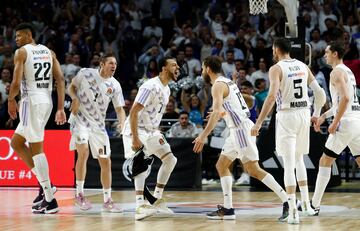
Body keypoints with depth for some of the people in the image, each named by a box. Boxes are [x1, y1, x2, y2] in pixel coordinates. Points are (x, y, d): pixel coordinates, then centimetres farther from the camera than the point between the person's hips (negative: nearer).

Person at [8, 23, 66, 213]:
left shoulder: (21, 52, -5)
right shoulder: (49, 52, 15)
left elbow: (16, 83, -12)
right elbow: (60, 80, 7)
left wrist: (11, 100, 6)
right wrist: (61, 108, 6)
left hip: (32, 102, -8)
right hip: (47, 102, 8)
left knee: (37, 149, -5)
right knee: (15, 142, 19)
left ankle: (50, 201, -7)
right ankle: (44, 185, 13)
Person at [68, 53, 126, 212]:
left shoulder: (115, 85, -1)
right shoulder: (86, 73, -8)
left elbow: (119, 108, 1)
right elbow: (71, 87, 6)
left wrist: (122, 122, -19)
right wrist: (75, 99, -14)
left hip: (98, 124, 4)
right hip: (80, 120, -4)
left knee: (106, 162, 2)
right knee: (83, 152, -24)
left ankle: (107, 201, 12)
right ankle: (79, 194, -11)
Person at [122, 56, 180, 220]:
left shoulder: (166, 89, 9)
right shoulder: (151, 86, -22)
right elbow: (133, 112, -26)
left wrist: (157, 133, 13)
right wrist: (135, 139, -29)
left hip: (151, 131, 10)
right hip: (136, 130, -10)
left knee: (170, 159, 3)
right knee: (141, 165, -21)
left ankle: (157, 199, 10)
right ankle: (140, 207, -24)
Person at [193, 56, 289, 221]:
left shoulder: (218, 85, -11)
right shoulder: (227, 82, 18)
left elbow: (216, 112, -25)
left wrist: (203, 136, -30)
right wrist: (222, 114, 40)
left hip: (242, 129, -10)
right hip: (238, 129, 10)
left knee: (254, 170, -11)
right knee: (221, 165, 13)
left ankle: (288, 202, -13)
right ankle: (227, 209, 10)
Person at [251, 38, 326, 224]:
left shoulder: (276, 69, -7)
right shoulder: (303, 66, 11)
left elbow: (272, 96, -19)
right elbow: (320, 93, 8)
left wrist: (258, 123, -18)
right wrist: (316, 115, 22)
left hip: (287, 115, -6)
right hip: (304, 114, 6)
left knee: (289, 164, -4)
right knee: (299, 159, 22)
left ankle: (292, 211, -8)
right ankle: (306, 204, 21)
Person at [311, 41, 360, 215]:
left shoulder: (336, 72, -9)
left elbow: (345, 98, -22)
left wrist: (335, 122, -19)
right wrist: (323, 116, 28)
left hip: (346, 122, -9)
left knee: (325, 161, 0)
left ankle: (314, 205, 3)